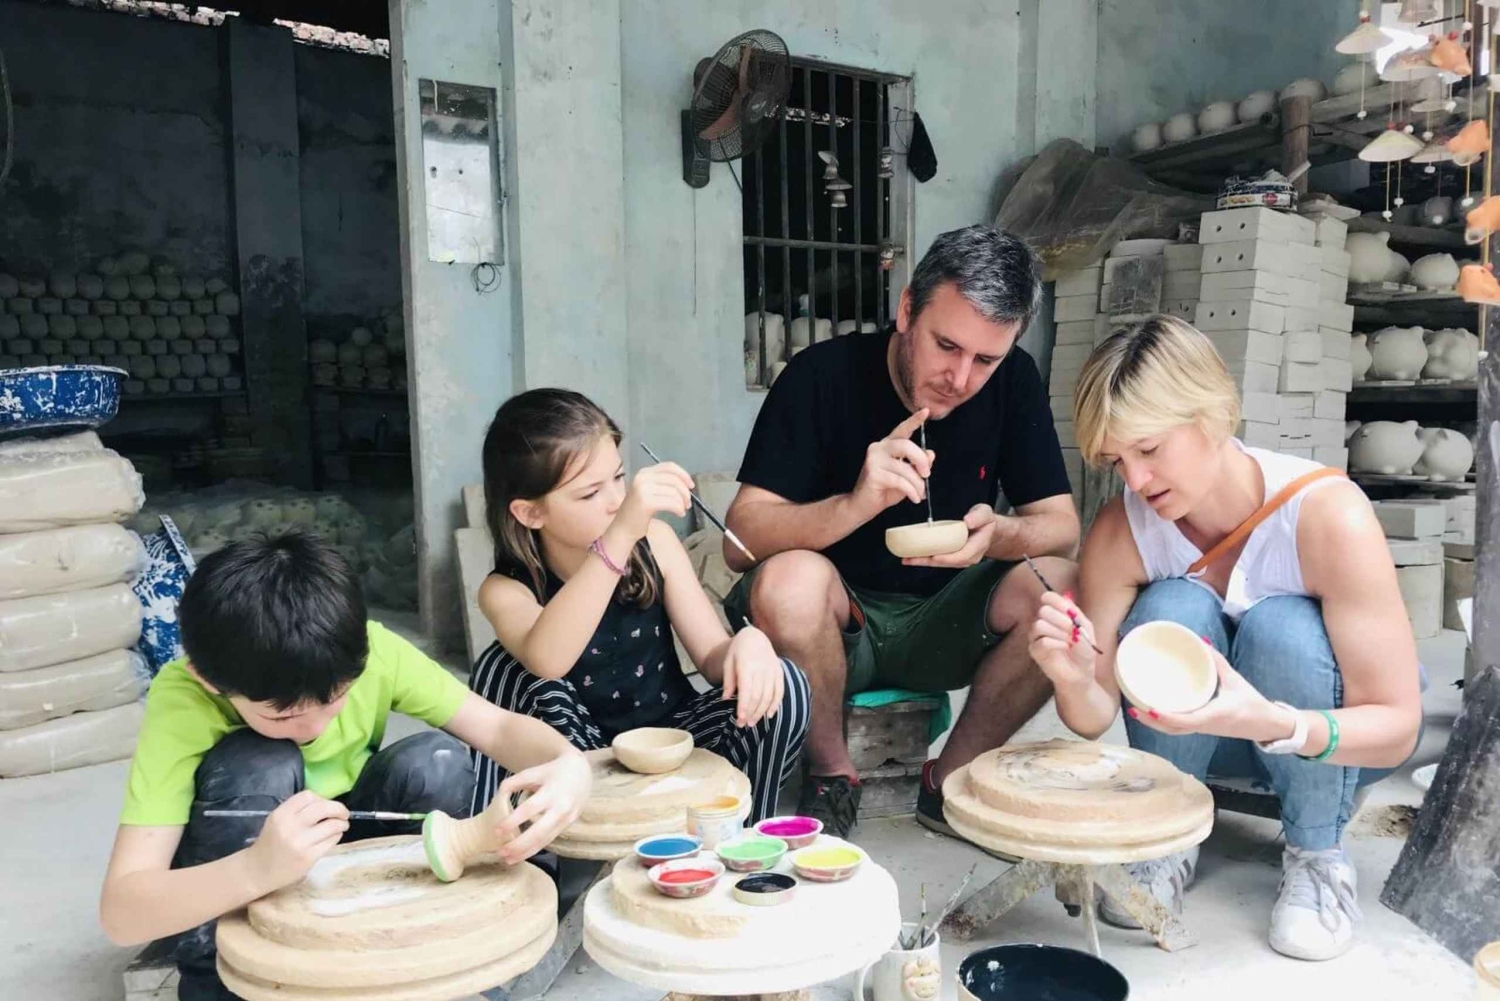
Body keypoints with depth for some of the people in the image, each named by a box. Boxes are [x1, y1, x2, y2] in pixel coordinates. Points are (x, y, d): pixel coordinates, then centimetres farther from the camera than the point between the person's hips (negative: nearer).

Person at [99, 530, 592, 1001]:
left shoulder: (372, 652, -23)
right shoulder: (183, 699, -29)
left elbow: (496, 726, -21)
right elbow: (121, 911, -34)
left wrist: (568, 764, -44)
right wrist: (256, 869, -53)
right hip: (235, 894, -2)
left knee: (437, 761, -25)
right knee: (260, 767, -32)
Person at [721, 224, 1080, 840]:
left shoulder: (1014, 383, -5)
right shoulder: (822, 375, -16)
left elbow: (1061, 526, -6)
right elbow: (740, 540, -22)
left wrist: (998, 533, -30)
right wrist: (856, 504, -40)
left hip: (941, 627, 3)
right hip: (835, 620, -3)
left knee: (1062, 589, -23)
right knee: (789, 579, -35)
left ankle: (951, 780, -1)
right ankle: (830, 776, -7)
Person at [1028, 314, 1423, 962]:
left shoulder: (1328, 515, -29)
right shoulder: (1120, 532, -20)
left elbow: (1398, 728, -25)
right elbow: (1096, 718, -14)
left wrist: (1274, 723, -46)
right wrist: (1073, 680, -39)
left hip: (1333, 737, -1)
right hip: (1200, 735, 2)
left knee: (1279, 626, -33)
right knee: (1171, 610, -29)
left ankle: (1319, 854, -8)